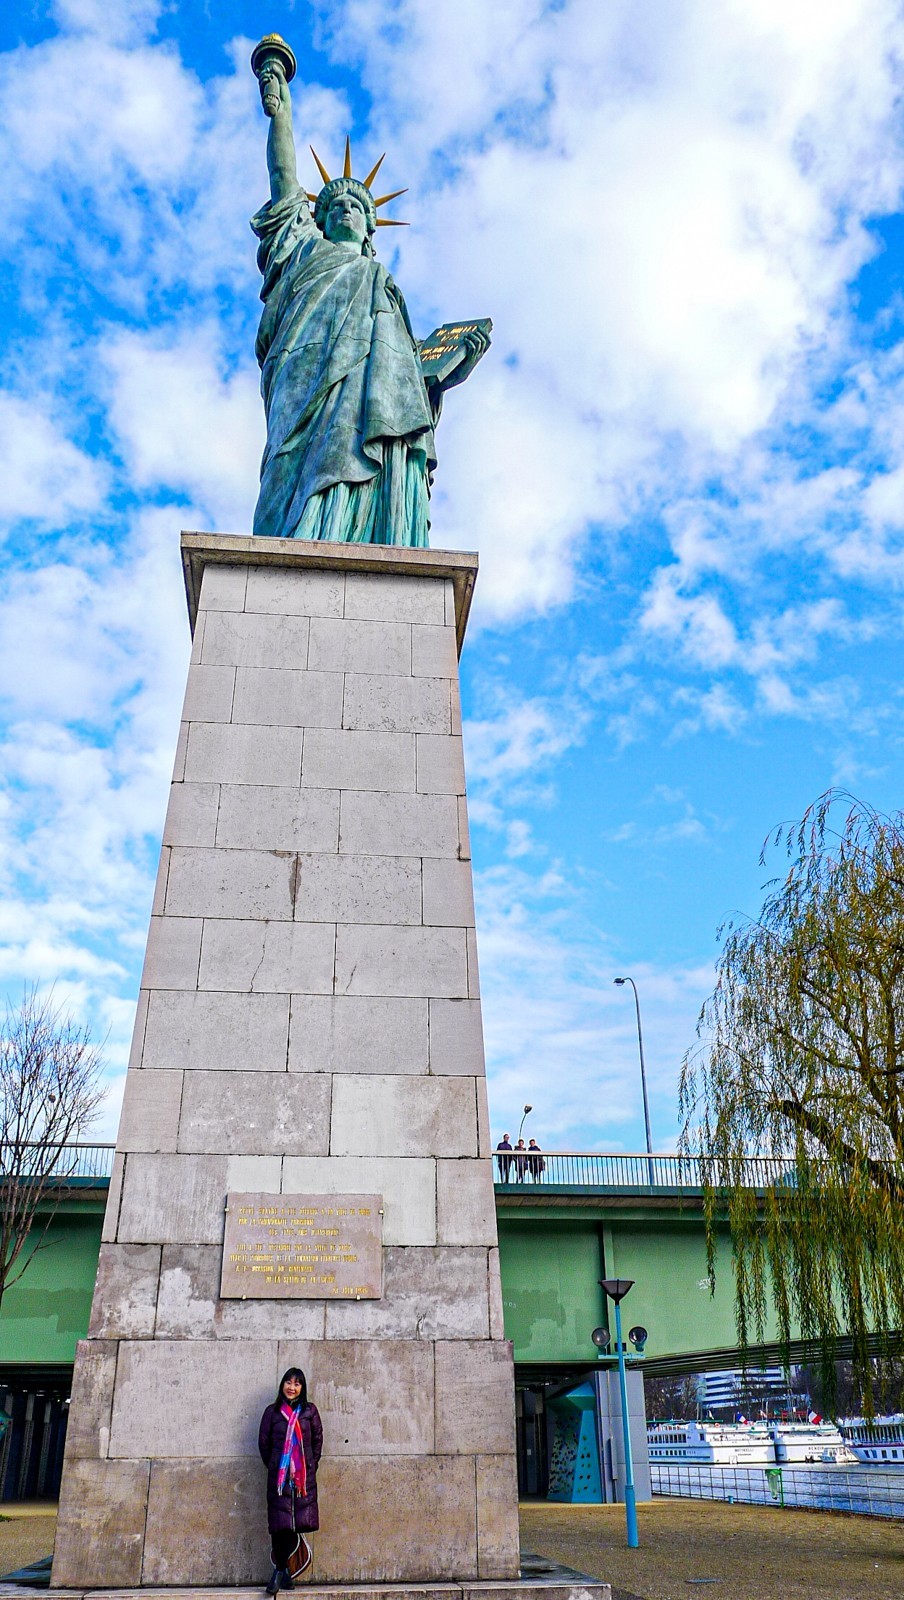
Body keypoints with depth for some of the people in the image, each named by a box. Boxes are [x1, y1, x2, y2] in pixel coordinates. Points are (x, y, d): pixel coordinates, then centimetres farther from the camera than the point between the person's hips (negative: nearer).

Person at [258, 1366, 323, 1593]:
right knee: (280, 1522, -4)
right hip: (278, 1475, -1)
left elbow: (318, 1439, 9)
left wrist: (311, 1465, 4)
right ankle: (282, 1570, 5)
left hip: (304, 1475, 1)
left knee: (298, 1521, -2)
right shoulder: (272, 1412, 4)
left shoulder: (310, 1411, 6)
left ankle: (280, 1570, 9)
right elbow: (264, 1442, 8)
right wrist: (272, 1465, 5)